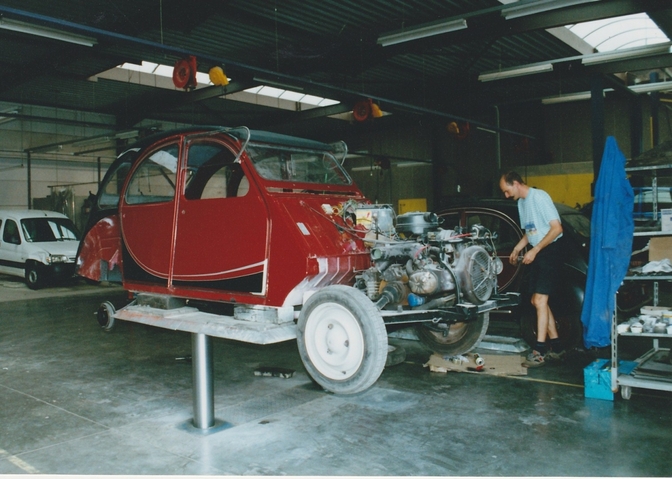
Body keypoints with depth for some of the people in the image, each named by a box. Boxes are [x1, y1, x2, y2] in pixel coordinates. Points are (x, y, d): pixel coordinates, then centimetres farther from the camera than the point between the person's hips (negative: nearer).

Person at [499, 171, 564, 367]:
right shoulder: (521, 202, 14)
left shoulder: (539, 197, -15)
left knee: (540, 301, -12)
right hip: (536, 254, 10)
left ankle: (539, 351, -9)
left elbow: (557, 228, -20)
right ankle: (555, 346, 20)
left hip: (549, 251, -10)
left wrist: (534, 251, -20)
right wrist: (517, 250, 11)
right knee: (537, 301, 10)